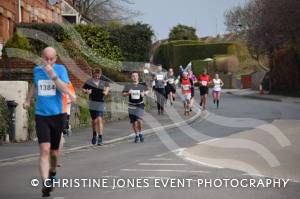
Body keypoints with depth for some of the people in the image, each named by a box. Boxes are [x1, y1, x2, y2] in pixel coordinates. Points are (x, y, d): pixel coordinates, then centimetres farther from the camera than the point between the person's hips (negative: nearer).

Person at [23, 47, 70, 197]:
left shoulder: (60, 69, -5)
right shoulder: (37, 70, 4)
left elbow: (65, 90, -17)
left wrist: (53, 75, -24)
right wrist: (28, 100, 22)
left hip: (57, 115, 0)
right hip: (41, 115, 1)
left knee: (54, 151, 13)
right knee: (44, 150, -15)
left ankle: (52, 172, 42)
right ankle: (46, 183, -21)